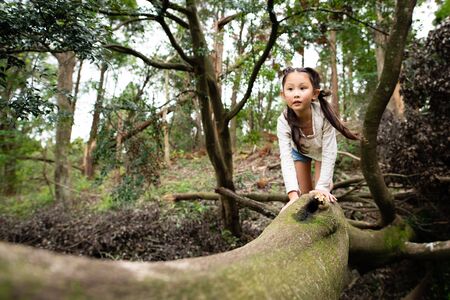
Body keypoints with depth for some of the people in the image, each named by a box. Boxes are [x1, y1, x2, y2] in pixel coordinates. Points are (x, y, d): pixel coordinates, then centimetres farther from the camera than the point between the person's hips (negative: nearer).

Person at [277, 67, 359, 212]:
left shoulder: (323, 114, -40)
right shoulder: (283, 121, -37)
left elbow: (329, 152, -34)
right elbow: (286, 158, -42)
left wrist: (322, 186, -40)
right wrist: (293, 193, -52)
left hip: (321, 150, -1)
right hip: (299, 150, 1)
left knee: (320, 193, -10)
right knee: (304, 193, 0)